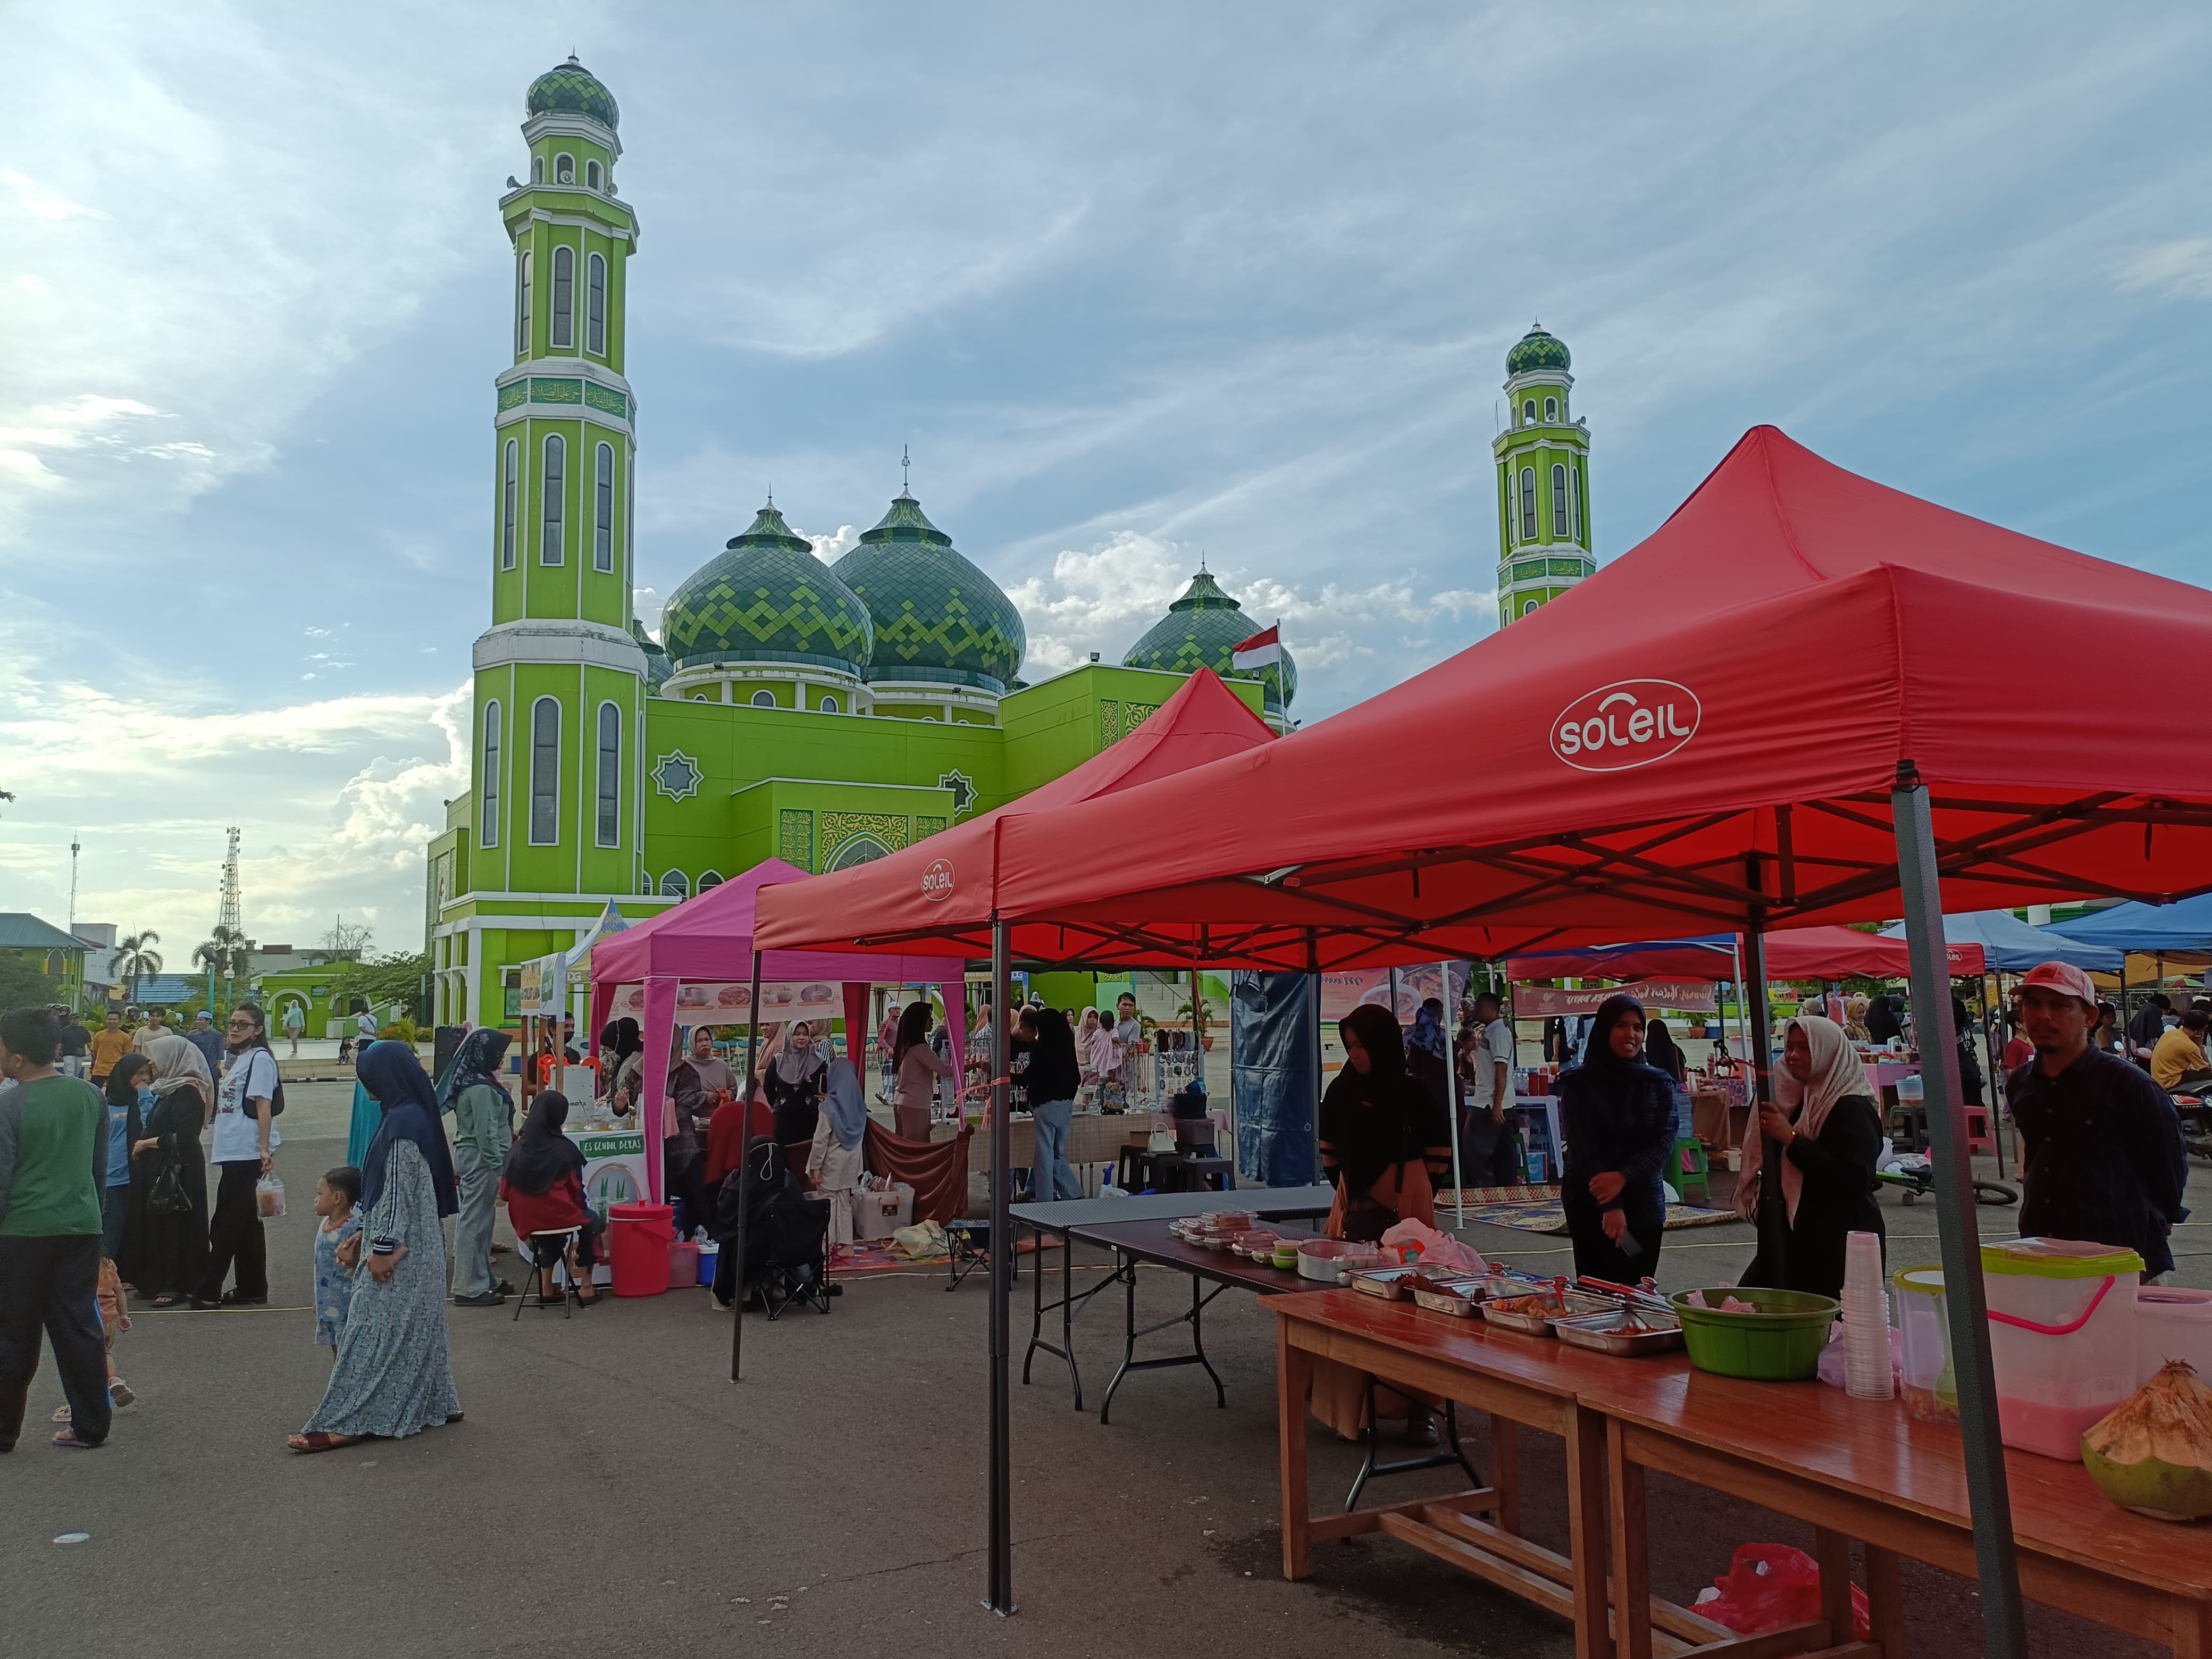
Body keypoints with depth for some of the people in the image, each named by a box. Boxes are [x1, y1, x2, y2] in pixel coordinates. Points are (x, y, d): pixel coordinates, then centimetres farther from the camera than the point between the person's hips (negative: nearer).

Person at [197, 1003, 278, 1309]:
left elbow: (263, 1106, -16)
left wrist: (265, 1149, -21)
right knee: (245, 1224, 13)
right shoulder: (239, 1060, 18)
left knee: (227, 1226, -4)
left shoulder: (260, 1058, -10)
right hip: (233, 1153, 10)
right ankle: (251, 1290, 19)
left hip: (246, 1155, -10)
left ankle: (210, 1291, 1)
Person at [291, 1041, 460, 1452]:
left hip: (401, 1248, -10)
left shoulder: (403, 1122, -18)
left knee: (376, 1329, -4)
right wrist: (365, 1235, 17)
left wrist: (384, 1247, -19)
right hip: (413, 1245, 10)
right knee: (413, 1327, 15)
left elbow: (400, 1189, -20)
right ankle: (435, 1403, 21)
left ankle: (347, 1422, 1)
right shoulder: (413, 1116, 12)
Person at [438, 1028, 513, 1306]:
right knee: (476, 1219, -4)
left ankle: (485, 1278, 25)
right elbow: (487, 1133, -21)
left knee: (481, 1219, 16)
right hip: (481, 1158, -10)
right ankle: (470, 1288, 1)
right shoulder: (482, 1089, -19)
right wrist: (499, 1168, -19)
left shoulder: (468, 1082, 12)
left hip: (468, 1155, 10)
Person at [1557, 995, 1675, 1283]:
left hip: (1645, 1205, 2)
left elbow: (1664, 1141, -4)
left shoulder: (1658, 1084, 5)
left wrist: (1623, 1177, -20)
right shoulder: (1578, 1083, -2)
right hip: (1590, 1205, -2)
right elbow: (1582, 1146, -8)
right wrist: (1610, 1206, -18)